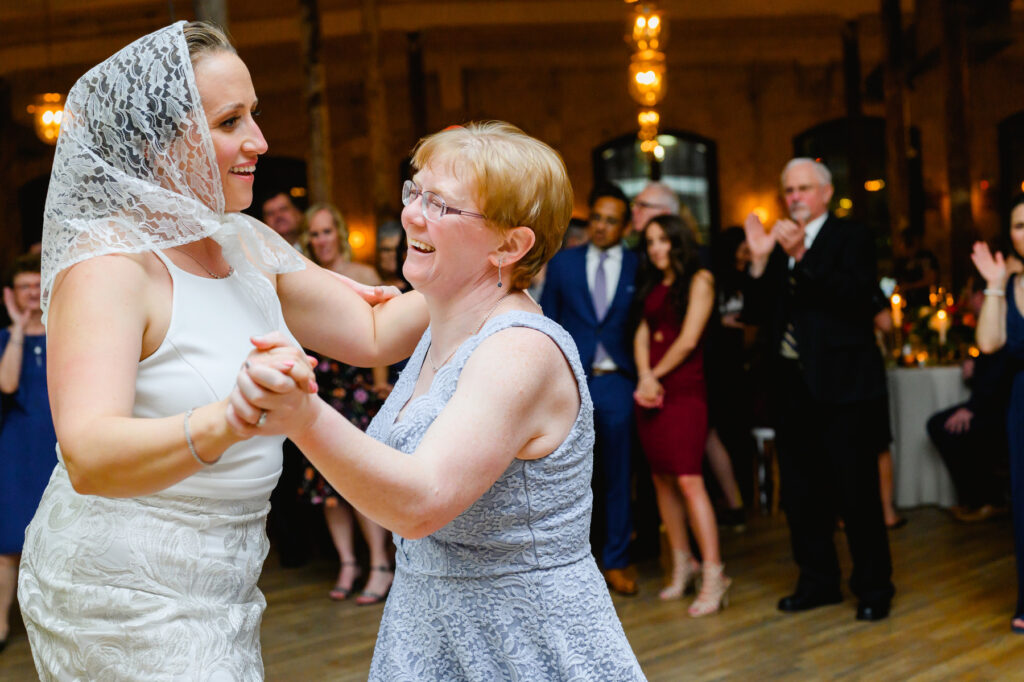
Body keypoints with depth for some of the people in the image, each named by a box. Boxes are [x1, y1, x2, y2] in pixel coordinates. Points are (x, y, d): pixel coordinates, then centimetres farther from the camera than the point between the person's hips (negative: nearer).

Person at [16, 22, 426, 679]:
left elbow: (375, 333, 4)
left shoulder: (248, 243, 3)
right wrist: (222, 424, -51)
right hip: (124, 599, -7)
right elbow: (89, 458, -34)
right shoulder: (106, 264, -20)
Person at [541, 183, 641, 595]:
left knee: (619, 477, 7)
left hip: (617, 383, 0)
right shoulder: (562, 264, 8)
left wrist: (642, 379, -4)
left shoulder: (638, 268, 5)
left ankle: (616, 561, 17)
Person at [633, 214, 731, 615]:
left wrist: (656, 376, -3)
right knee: (662, 480, 7)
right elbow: (642, 335, 10)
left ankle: (713, 575, -11)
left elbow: (688, 340, -9)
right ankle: (682, 564, 17)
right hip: (650, 389, 7)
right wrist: (644, 377, -6)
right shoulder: (652, 286, 17)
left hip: (684, 389, -7)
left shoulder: (699, 280, -2)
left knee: (688, 480, -14)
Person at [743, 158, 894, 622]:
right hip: (794, 386, 6)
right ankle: (818, 581, 25)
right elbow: (757, 314, 6)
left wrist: (802, 255, -25)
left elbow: (855, 296, -18)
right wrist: (759, 261, -8)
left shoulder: (852, 238, -2)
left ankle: (874, 587, 13)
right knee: (801, 494, 12)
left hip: (842, 385, -6)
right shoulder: (778, 245, 13)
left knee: (857, 492, -1)